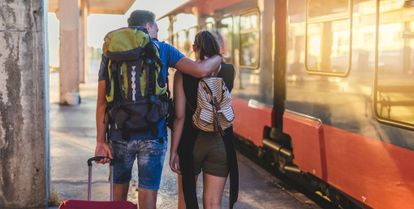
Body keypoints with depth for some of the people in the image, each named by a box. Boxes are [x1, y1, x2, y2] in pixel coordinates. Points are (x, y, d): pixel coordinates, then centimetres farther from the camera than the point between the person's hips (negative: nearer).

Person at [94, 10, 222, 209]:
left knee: (119, 190, 19)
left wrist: (101, 141, 0)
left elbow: (102, 101, -1)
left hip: (120, 134, 2)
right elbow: (201, 70, -10)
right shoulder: (162, 49, 0)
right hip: (153, 136, -2)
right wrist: (219, 57, 11)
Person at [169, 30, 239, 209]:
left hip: (191, 141, -1)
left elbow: (179, 116, -11)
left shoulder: (183, 73, -7)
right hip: (221, 142, 1)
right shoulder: (229, 71, -1)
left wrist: (173, 150, -6)